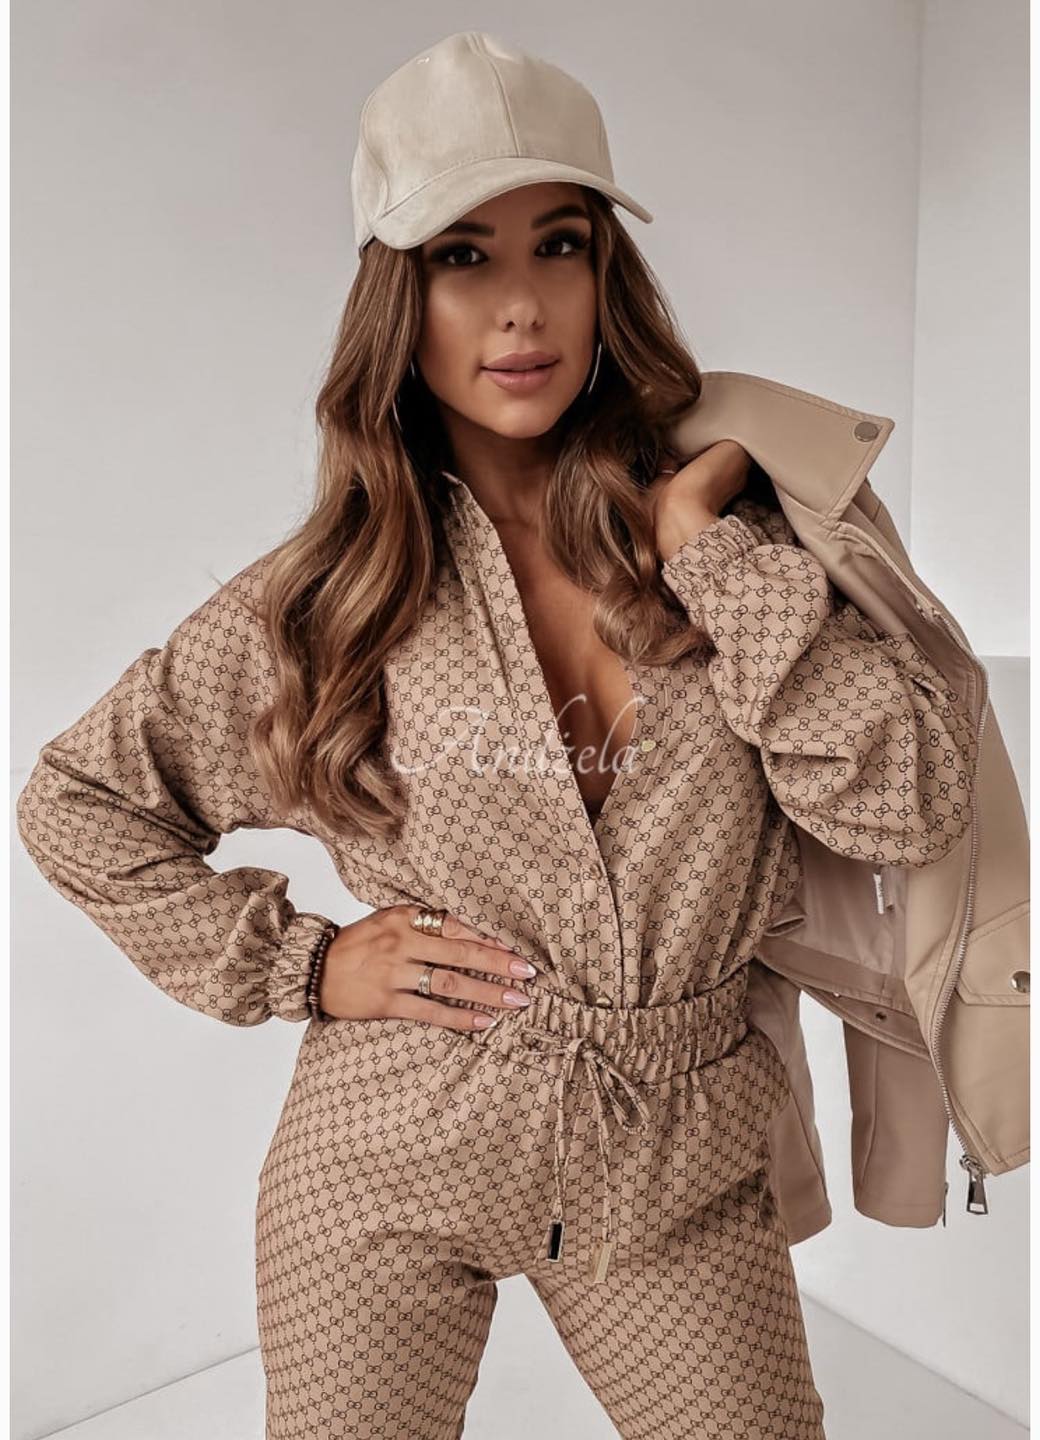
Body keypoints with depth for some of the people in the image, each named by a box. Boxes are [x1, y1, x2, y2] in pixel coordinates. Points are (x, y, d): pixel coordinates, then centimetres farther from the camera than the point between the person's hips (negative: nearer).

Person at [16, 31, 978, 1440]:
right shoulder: (332, 591, -8)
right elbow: (71, 800, 1)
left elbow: (914, 806, -15)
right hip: (394, 1163, 0)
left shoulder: (734, 527, -5)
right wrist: (299, 964, -6)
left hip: (682, 1168, 2)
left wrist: (711, 544, -17)